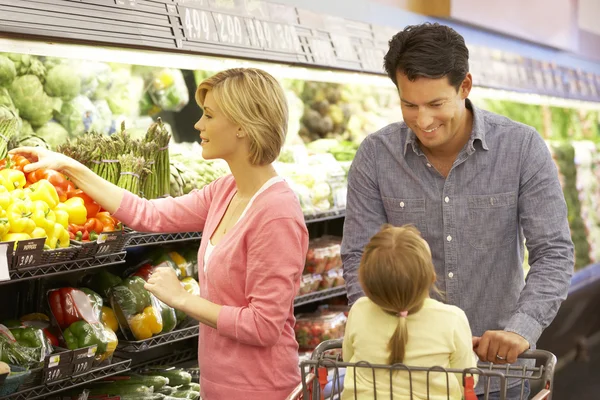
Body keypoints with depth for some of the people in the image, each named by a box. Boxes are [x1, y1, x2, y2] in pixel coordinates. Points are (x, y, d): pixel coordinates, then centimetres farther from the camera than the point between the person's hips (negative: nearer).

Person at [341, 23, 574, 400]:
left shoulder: (523, 147, -11)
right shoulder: (375, 155, -9)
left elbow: (554, 252, -13)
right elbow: (360, 256, -6)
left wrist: (522, 329, -28)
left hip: (497, 356, 0)